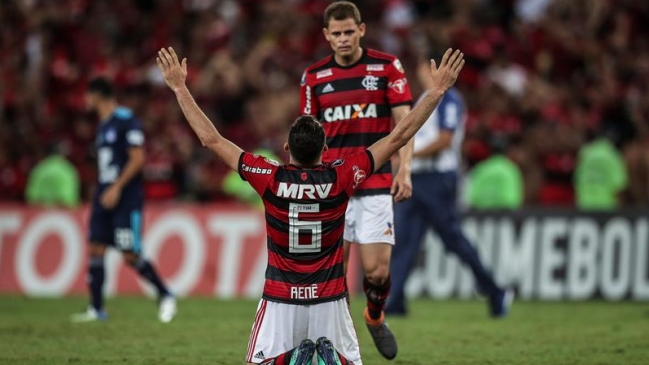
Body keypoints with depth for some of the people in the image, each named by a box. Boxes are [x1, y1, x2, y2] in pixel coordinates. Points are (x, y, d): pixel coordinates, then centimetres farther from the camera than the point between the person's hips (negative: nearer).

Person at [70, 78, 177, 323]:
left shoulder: (126, 121, -11)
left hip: (126, 198, -9)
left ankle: (165, 296, 6)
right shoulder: (103, 125, 17)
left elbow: (138, 158, -17)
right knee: (95, 250, 2)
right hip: (104, 197, 9)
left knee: (130, 255, -10)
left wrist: (117, 188, -20)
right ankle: (96, 309, 6)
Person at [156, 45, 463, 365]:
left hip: (280, 300, -1)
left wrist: (179, 87, 1)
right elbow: (399, 137, -6)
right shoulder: (340, 179, -10)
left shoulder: (271, 180, -12)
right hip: (329, 302, 1)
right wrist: (437, 91, 0)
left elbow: (211, 139, -6)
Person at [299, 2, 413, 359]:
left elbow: (404, 121, -3)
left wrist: (404, 170, -16)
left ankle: (375, 316, 25)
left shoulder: (387, 67, 0)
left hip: (375, 185, -2)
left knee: (377, 269, -7)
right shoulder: (314, 76, 7)